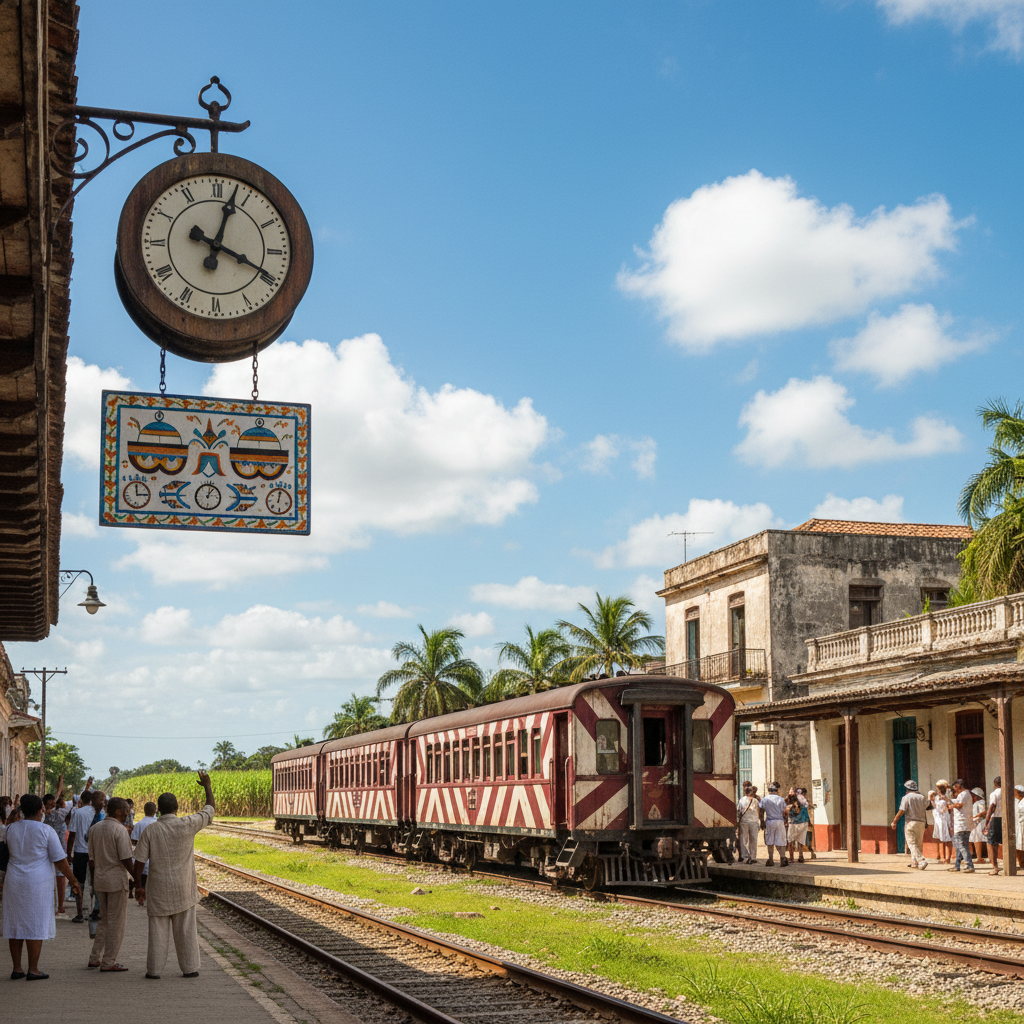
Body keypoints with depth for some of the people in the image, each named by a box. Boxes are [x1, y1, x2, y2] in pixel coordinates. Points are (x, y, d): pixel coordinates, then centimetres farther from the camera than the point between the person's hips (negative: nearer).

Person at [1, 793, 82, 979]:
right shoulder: (46, 831, -9)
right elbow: (60, 859, -8)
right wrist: (72, 879, 2)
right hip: (37, 883, -4)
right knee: (36, 926, 0)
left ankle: (16, 968, 12)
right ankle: (33, 970, 1)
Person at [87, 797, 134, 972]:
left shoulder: (94, 829, 9)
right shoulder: (120, 829, -13)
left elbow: (91, 859, 12)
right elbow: (126, 859, -16)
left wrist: (93, 880, 20)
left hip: (99, 879, 7)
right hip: (117, 880, -7)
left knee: (104, 920, 17)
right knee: (116, 922, 1)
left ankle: (95, 958, 16)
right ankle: (108, 962, 2)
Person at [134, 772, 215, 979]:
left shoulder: (150, 830, -8)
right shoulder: (187, 825, -9)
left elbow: (139, 861, -7)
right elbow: (210, 809, 4)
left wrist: (138, 886, 3)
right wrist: (207, 785, 18)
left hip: (158, 888, 0)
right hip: (183, 888, 0)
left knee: (158, 930, 7)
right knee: (186, 930, 7)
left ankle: (154, 969, 9)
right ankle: (190, 968, 10)